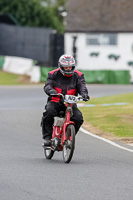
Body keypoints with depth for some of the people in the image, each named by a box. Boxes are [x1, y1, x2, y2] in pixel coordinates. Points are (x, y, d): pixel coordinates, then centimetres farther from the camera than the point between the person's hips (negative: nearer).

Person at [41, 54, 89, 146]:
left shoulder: (78, 75, 6)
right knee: (49, 112, -33)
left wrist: (84, 93, -30)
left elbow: (82, 86, -6)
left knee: (78, 118, -22)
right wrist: (50, 90, -33)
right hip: (55, 101, -1)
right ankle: (47, 137, -21)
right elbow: (47, 85, -7)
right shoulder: (54, 74, 3)